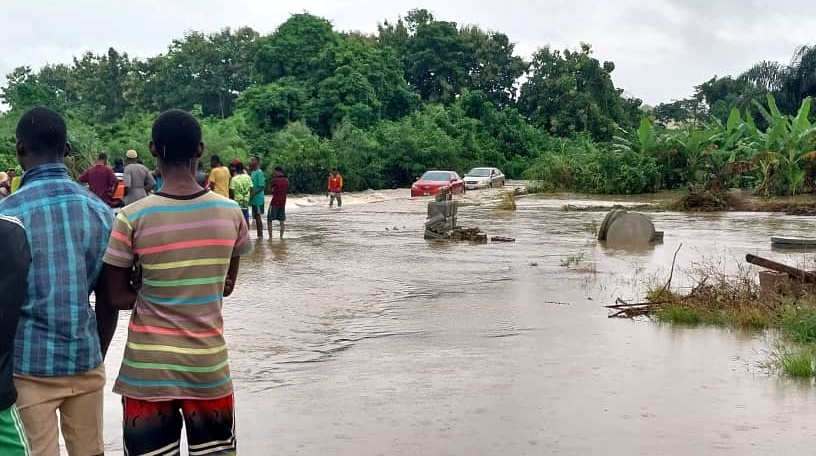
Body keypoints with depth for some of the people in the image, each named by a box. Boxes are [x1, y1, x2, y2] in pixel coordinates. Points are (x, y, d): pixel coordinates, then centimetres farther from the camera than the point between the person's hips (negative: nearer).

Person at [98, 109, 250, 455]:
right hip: (209, 366, 2)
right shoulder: (230, 213, -4)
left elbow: (117, 297, -6)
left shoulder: (133, 218, -12)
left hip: (147, 370, -2)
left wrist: (155, 291, 4)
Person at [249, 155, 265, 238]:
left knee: (258, 216, -5)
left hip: (258, 199, -9)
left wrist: (253, 194, -21)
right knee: (256, 217, 11)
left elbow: (261, 186, -18)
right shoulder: (252, 172, 14)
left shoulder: (259, 172, -12)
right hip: (254, 199, 9)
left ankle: (260, 235, 0)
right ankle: (259, 235, 16)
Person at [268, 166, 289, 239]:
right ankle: (281, 236, 6)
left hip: (274, 203, -5)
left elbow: (270, 190, -2)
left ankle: (270, 236, -1)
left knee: (269, 220, 5)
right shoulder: (286, 180, 6)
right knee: (282, 221, 9)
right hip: (283, 203, 5)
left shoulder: (275, 180, -11)